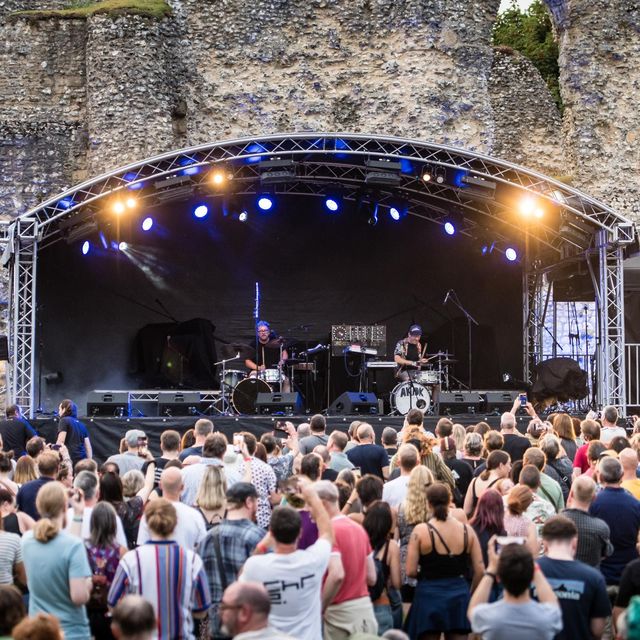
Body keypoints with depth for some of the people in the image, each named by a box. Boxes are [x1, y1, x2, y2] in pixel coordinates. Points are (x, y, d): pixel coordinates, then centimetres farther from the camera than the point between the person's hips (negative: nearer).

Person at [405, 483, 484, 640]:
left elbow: (410, 571, -11)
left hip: (429, 595, -2)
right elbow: (479, 569, 0)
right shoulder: (467, 530, -2)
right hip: (459, 594, 3)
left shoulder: (421, 531, -10)